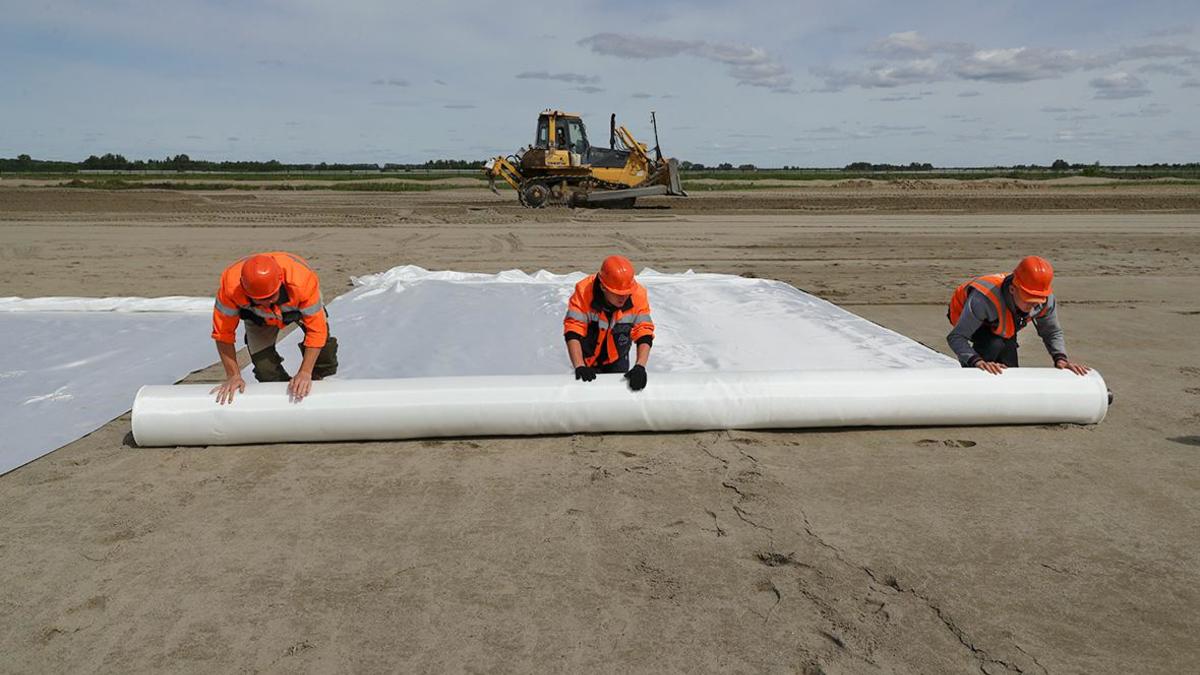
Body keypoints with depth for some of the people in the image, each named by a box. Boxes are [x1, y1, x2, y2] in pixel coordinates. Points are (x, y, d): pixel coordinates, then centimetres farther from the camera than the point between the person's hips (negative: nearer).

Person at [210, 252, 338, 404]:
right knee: (265, 369, -10)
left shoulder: (303, 279, -46)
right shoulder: (230, 285, -41)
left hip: (301, 305, -1)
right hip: (258, 316, 1)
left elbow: (316, 330, -35)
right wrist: (234, 376, -28)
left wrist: (305, 373, -38)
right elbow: (223, 332, -27)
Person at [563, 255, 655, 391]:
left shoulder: (638, 295, -26)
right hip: (587, 358, -1)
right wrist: (579, 367, -42)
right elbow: (573, 331, -32)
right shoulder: (584, 291, -31)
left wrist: (640, 366, -39)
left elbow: (644, 334, -24)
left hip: (617, 360, 2)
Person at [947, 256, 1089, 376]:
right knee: (994, 344, -34)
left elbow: (1053, 332, -11)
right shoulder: (984, 298, -47)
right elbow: (956, 337, -44)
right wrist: (977, 361, -59)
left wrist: (1060, 358, -30)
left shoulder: (1046, 299, -30)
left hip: (1003, 326, 5)